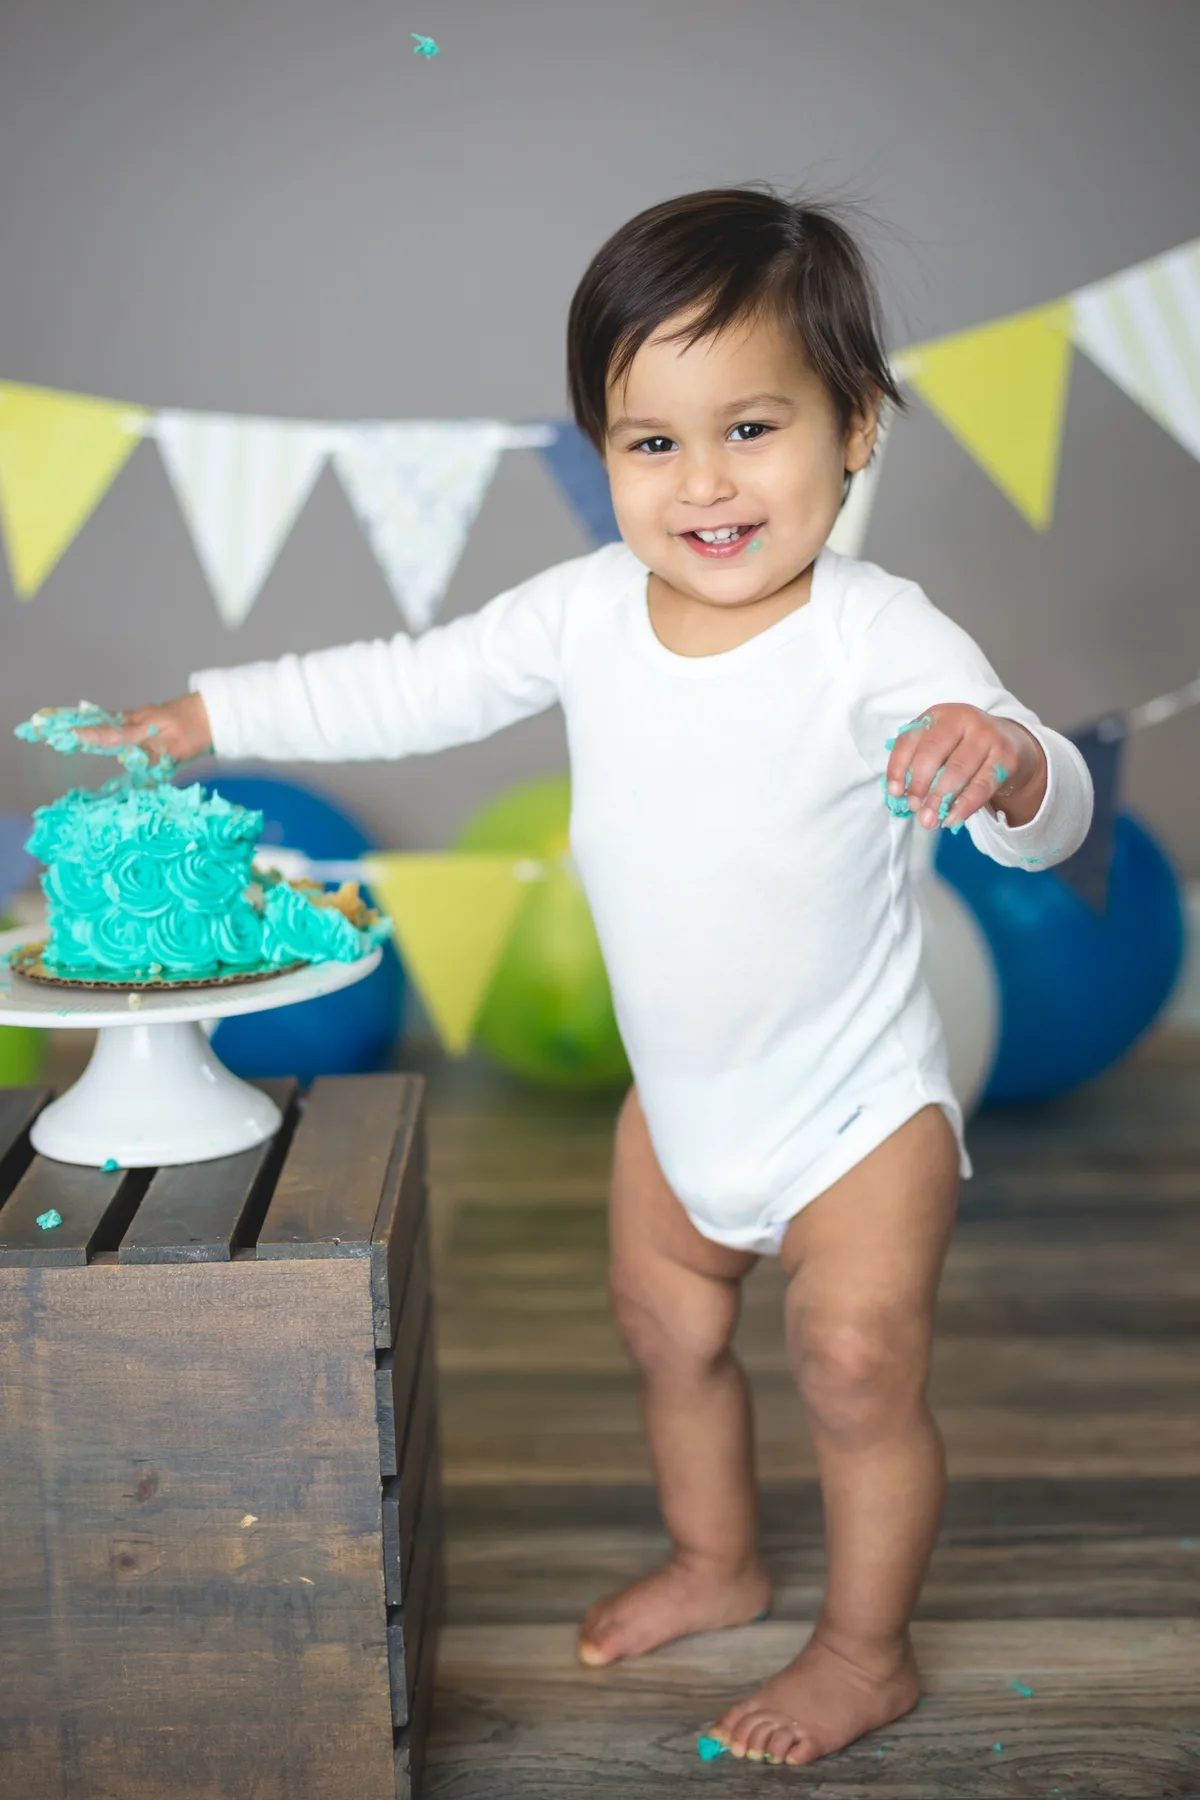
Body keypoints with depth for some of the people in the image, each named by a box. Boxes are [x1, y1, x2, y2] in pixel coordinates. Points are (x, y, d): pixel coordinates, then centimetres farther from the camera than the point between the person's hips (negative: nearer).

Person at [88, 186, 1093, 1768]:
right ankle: (715, 1564, 49)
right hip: (677, 1102, 6)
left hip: (857, 1110, -6)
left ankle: (867, 1652, 29)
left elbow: (1051, 812, -31)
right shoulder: (586, 611, -11)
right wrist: (208, 716, 1)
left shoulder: (880, 637, -26)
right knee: (667, 1333, 21)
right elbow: (409, 689, 0)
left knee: (858, 1371, 1)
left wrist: (1001, 762, -54)